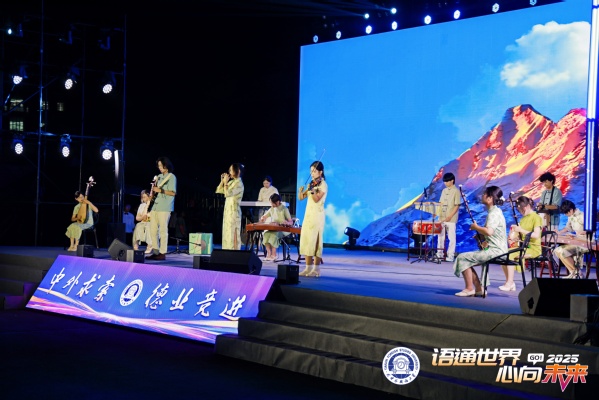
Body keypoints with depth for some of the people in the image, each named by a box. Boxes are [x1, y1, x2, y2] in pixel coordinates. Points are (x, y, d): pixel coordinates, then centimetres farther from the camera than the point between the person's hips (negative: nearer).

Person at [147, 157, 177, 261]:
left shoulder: (171, 177, -3)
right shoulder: (159, 177, 20)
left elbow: (173, 193, -11)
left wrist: (160, 190, -16)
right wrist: (152, 193, 9)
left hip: (164, 208, -8)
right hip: (155, 206, 8)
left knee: (163, 230, -7)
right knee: (153, 230, 6)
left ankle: (162, 253, -5)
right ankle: (155, 252, 12)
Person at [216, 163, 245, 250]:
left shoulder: (239, 183, -12)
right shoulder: (231, 182, 13)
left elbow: (227, 193, -23)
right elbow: (218, 191, 17)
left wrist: (226, 182, -13)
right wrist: (222, 181, 6)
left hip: (234, 210, -9)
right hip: (228, 209, 9)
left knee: (233, 233, -7)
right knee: (228, 232, 9)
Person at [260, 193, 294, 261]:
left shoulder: (284, 209, -5)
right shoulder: (272, 209, 11)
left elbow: (291, 222, -10)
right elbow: (264, 217, 21)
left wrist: (287, 223, -34)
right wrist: (262, 218, -4)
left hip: (283, 230, -5)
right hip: (273, 229, 5)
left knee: (274, 234, -35)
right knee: (266, 234, -27)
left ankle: (273, 254, -28)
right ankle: (269, 253, -25)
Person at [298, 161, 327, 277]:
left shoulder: (323, 185, -7)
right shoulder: (311, 184, 16)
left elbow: (316, 199, -18)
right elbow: (301, 198, 11)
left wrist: (312, 190, -35)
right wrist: (301, 191, -9)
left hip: (317, 216, -8)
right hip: (308, 215, 8)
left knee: (315, 242, -8)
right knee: (306, 241, 5)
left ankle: (316, 269, -5)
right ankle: (308, 268, 9)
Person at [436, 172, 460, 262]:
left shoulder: (456, 191, -7)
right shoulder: (444, 190, 13)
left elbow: (457, 206, -11)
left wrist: (450, 216, -19)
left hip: (451, 219, -7)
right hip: (442, 217, 7)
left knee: (451, 237, -1)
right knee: (440, 236, 10)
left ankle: (450, 256, 2)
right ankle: (439, 254, 17)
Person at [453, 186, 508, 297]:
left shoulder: (494, 213, -15)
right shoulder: (495, 211, 17)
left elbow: (489, 231, -32)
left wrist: (476, 227, -14)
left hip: (495, 251, -11)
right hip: (495, 250, 11)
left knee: (462, 258, -10)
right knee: (468, 261, 16)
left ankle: (469, 289, -6)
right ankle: (478, 289, 11)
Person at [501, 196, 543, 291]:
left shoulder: (536, 217, -5)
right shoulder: (523, 219, 19)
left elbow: (536, 235, -18)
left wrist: (521, 230, -22)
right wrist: (513, 237, -3)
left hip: (533, 248, -8)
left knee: (510, 254, -28)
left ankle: (510, 283, -26)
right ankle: (509, 282, -10)